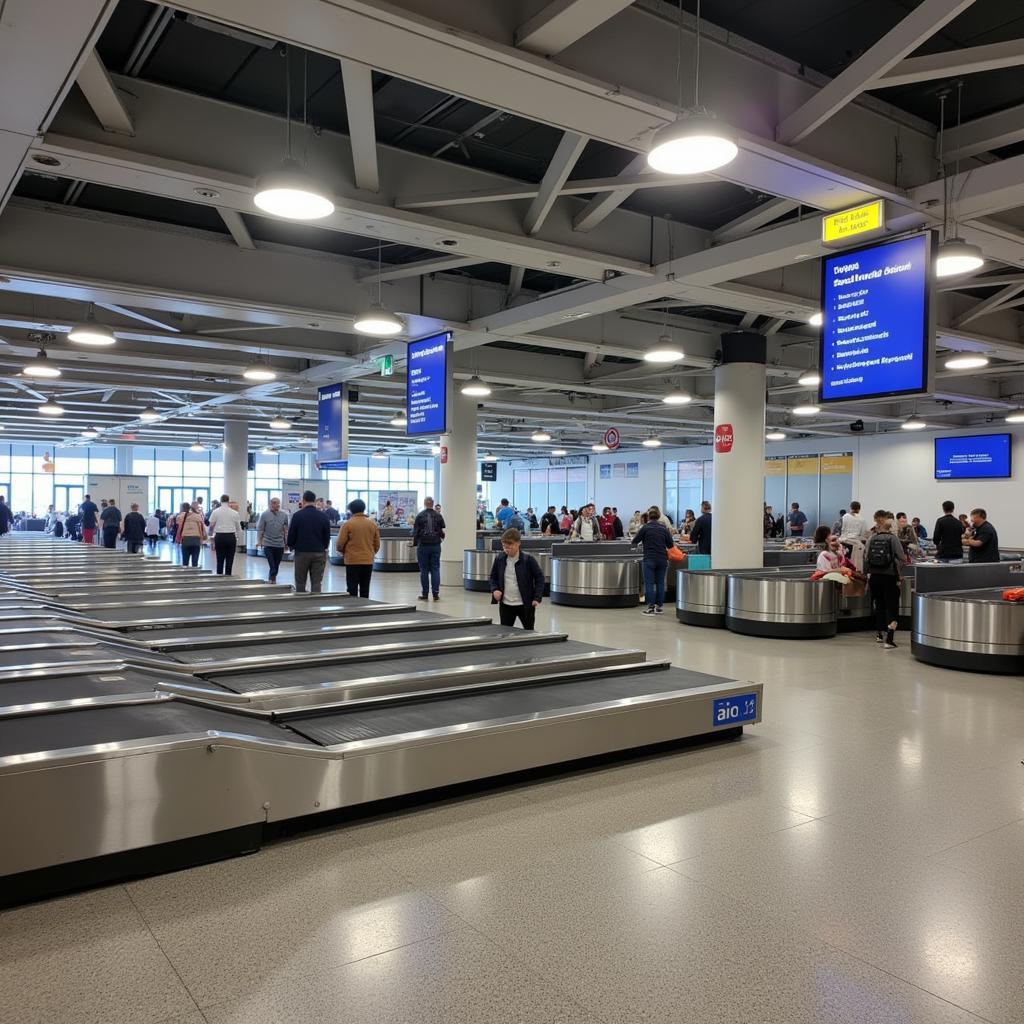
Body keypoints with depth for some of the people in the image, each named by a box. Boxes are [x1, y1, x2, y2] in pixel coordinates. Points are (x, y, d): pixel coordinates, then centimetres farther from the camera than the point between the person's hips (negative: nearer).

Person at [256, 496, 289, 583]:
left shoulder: (284, 515, 2)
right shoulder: (265, 514, -3)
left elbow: (286, 530, 8)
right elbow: (260, 529, -1)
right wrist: (259, 541, -8)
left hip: (280, 544, 3)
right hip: (268, 544, -3)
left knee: (276, 566, 11)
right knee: (272, 565, -11)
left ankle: (272, 579, 27)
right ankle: (271, 579, -3)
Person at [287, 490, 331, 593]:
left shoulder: (297, 515, -7)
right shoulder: (323, 516, -2)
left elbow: (291, 534, -4)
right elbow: (327, 536, 4)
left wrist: (290, 545, 17)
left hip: (302, 552, -1)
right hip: (319, 553, 1)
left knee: (300, 583, 10)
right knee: (317, 583, 3)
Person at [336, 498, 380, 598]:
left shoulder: (347, 524, -8)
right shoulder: (372, 524, 3)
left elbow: (339, 544, -6)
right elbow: (377, 545, 9)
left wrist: (343, 552, 14)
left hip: (352, 561, -3)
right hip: (368, 561, 3)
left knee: (352, 590, 2)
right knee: (365, 590, 10)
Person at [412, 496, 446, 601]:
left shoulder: (420, 516, -3)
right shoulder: (438, 516, 1)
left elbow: (415, 532, -2)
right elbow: (442, 531, 2)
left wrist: (414, 543, 12)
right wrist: (442, 537, 22)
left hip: (423, 545, -1)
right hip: (436, 546, 1)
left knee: (424, 570, 4)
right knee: (435, 569, 4)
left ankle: (424, 594, 6)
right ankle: (436, 593, 0)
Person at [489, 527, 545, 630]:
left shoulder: (528, 559, -11)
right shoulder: (499, 559, 0)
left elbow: (539, 577, -5)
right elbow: (493, 577, 13)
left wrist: (537, 598, -13)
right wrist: (494, 589, -5)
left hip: (525, 604, -3)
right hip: (505, 604, 3)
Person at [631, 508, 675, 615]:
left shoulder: (645, 527, -6)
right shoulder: (664, 528, 3)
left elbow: (634, 542, -2)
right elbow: (671, 545, 6)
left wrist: (638, 544, 20)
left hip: (649, 559, -3)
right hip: (662, 559, 4)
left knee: (649, 583, -1)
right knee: (660, 583, 11)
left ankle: (650, 607, -4)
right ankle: (659, 606, 15)